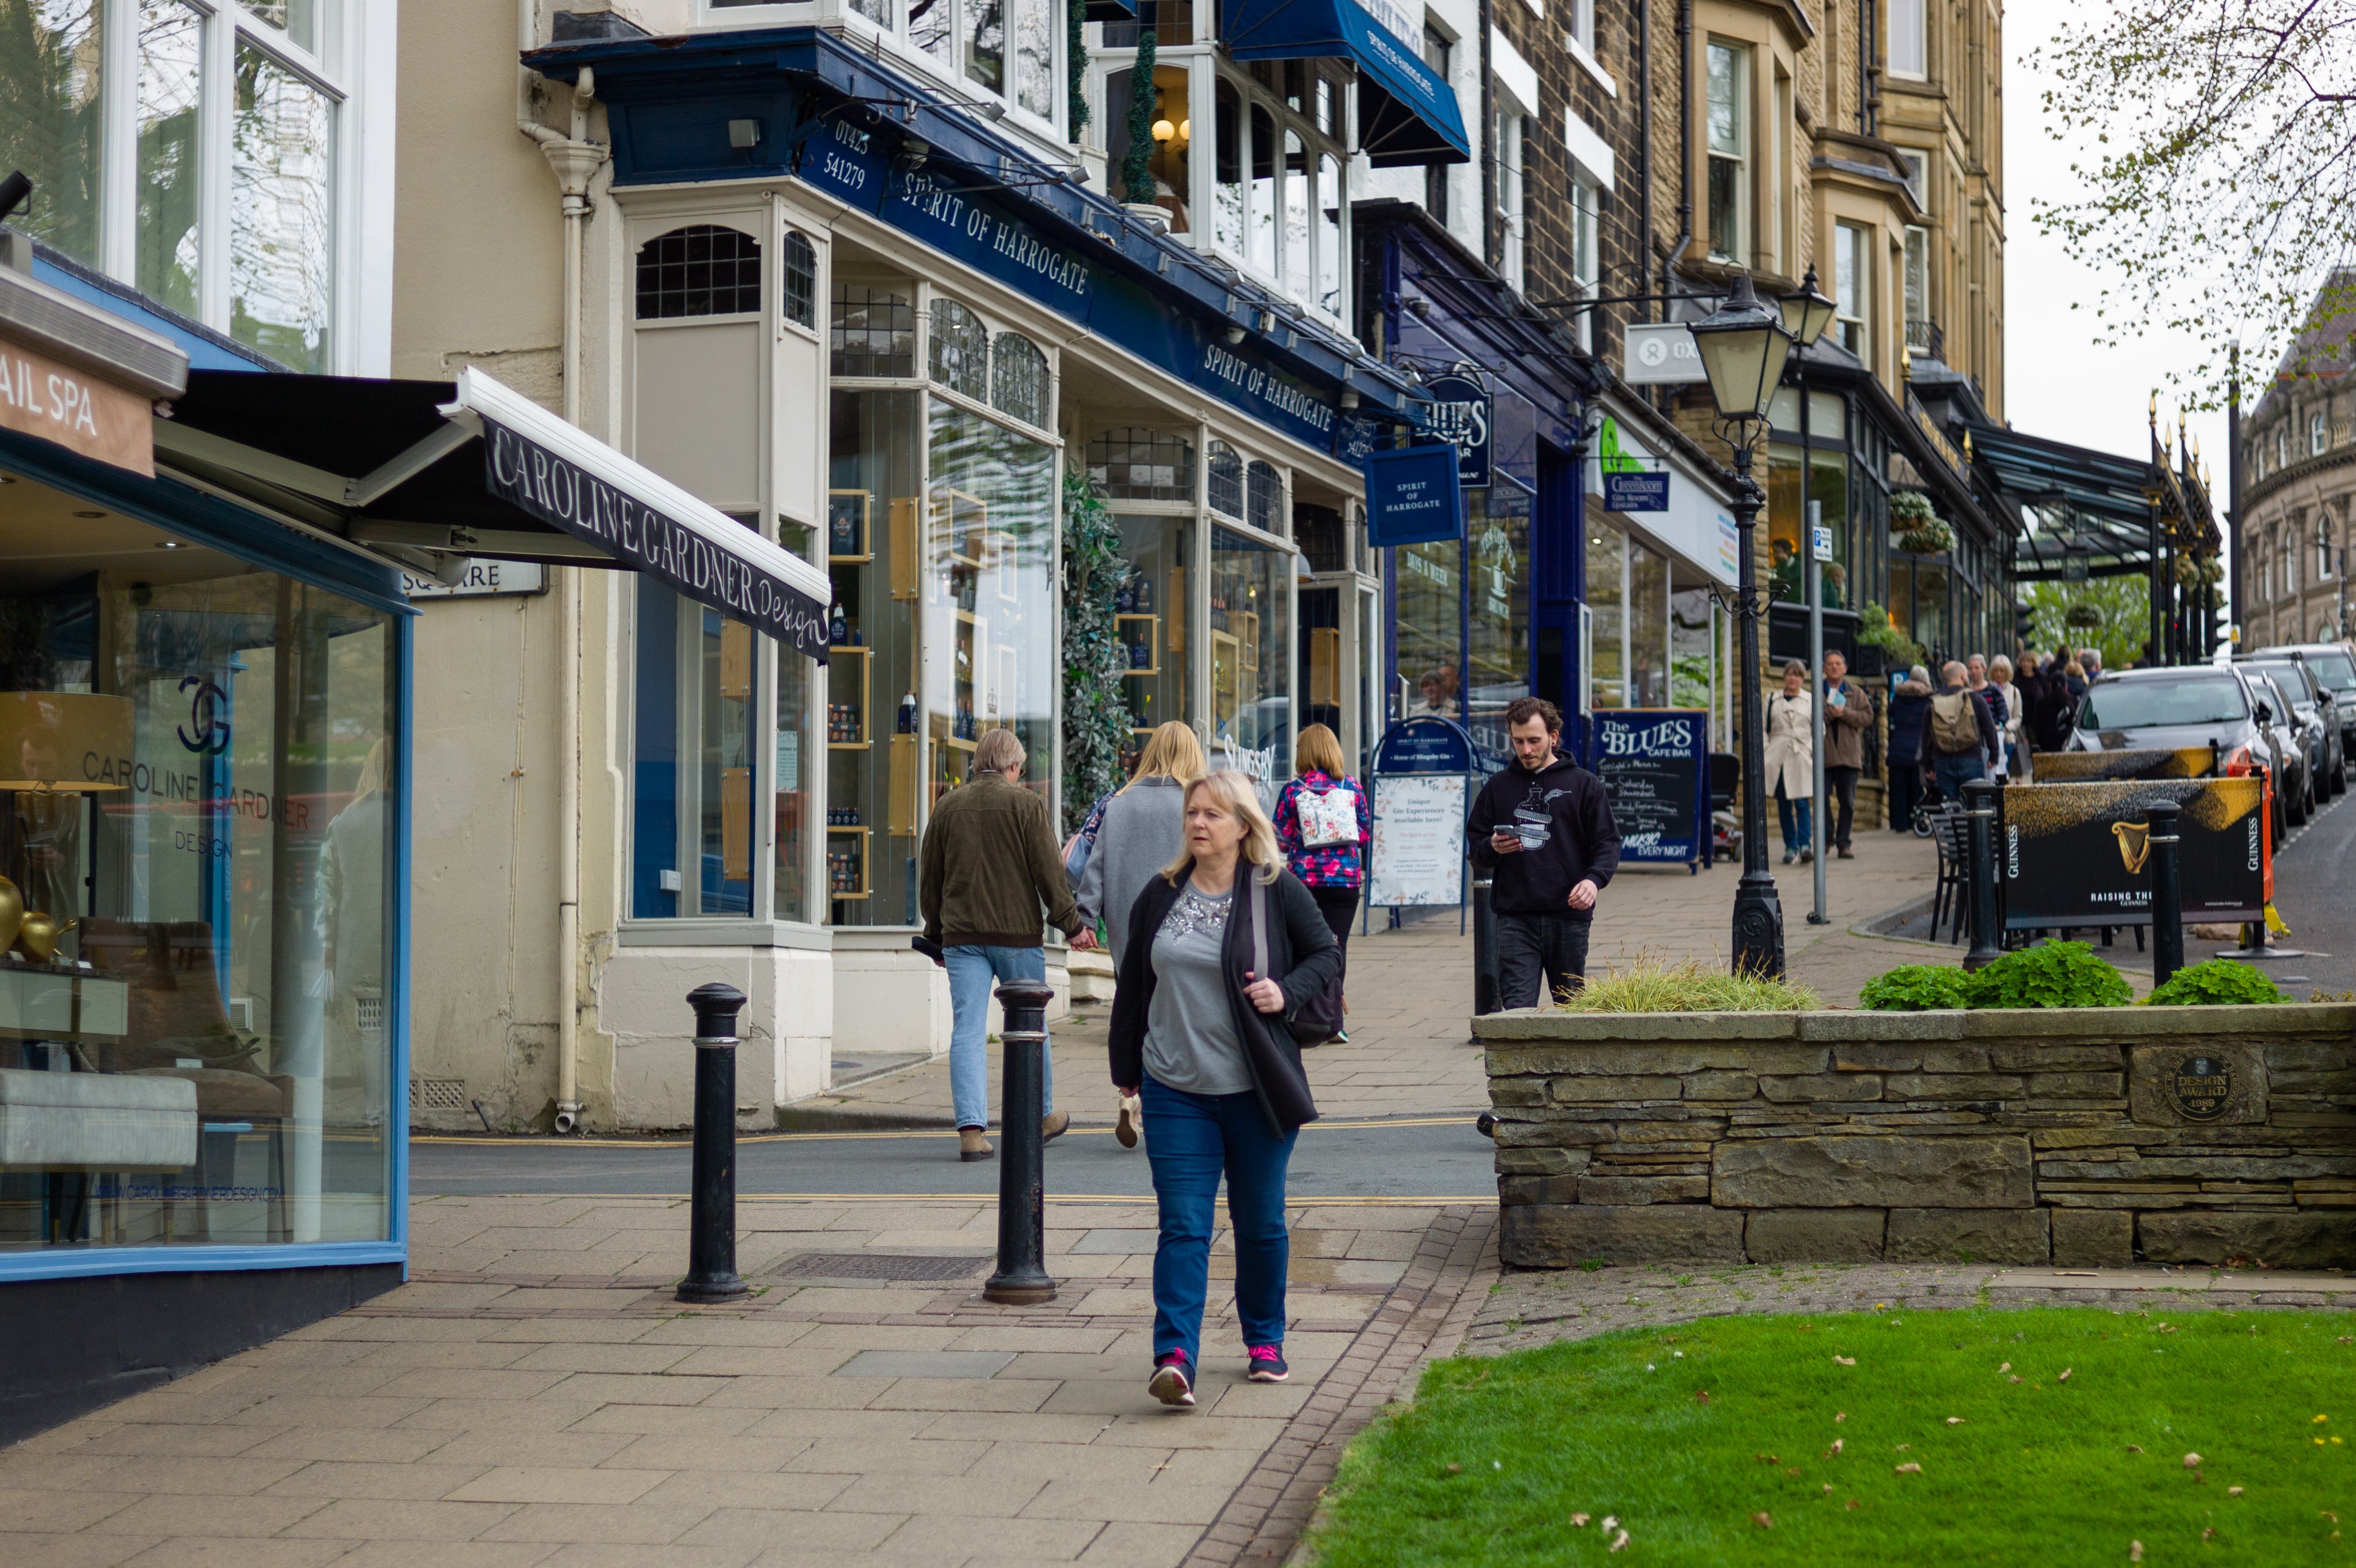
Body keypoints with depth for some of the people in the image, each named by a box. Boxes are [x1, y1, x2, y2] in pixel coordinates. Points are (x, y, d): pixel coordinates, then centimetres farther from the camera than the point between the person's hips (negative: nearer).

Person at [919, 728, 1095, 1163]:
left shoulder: (948, 806, 6)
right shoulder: (1026, 803, -4)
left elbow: (929, 878, 12)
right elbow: (1049, 871, -7)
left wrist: (936, 934, 22)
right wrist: (1072, 925, 2)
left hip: (961, 935, 2)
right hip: (1017, 932, -2)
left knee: (967, 1030, -1)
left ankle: (971, 1129, -11)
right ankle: (1042, 1115, 28)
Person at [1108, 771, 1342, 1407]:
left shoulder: (1278, 890, -3)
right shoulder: (1161, 895, 6)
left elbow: (1328, 953, 6)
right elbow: (1132, 984, 14)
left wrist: (1287, 991, -13)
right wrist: (1125, 1066, 16)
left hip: (1255, 1089, -1)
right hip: (1176, 1090, 1)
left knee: (1261, 1223, 10)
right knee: (1183, 1225, -7)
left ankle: (1265, 1341, 28)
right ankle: (1175, 1355, -13)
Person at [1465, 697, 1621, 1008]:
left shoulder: (1584, 784, 8)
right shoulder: (1498, 786, 13)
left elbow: (1608, 843, 4)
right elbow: (1474, 845, 16)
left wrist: (1594, 879, -16)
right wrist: (1493, 848, -8)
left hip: (1569, 916, 0)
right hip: (1515, 918, 0)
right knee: (1517, 1009, -10)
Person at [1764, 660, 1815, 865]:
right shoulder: (1772, 700, 13)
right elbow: (1764, 729, 13)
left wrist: (1813, 748, -3)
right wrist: (1766, 753, 2)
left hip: (1802, 757, -2)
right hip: (1779, 757, 2)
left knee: (1802, 802, -13)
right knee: (1783, 805, 3)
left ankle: (1805, 844, -17)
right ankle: (1790, 846, 9)